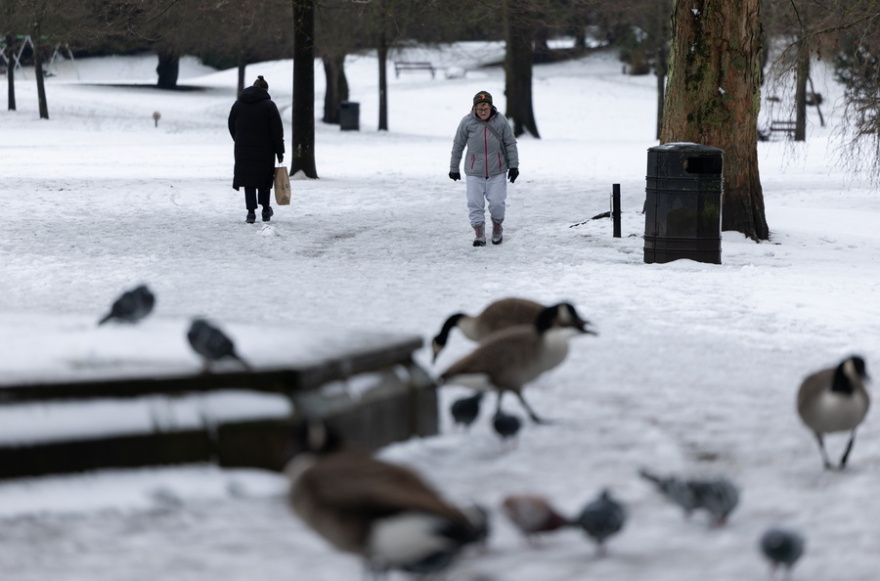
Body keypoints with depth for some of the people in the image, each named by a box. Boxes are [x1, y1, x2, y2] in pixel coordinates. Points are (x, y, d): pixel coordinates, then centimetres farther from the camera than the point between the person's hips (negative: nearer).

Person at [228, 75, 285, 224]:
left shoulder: (238, 104, 7)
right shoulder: (269, 105, -5)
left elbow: (232, 126, 14)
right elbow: (277, 131, -7)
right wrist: (279, 152, -2)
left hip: (243, 150, 2)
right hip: (265, 150, -2)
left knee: (248, 180, 1)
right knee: (264, 179, 11)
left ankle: (251, 212, -9)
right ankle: (266, 211, 20)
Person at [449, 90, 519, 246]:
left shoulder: (500, 121, -4)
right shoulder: (467, 122, -5)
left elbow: (511, 144, 4)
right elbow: (458, 145, 5)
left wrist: (513, 165, 0)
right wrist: (454, 168, 9)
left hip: (497, 171, 0)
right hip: (474, 172, 0)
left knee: (497, 203, -3)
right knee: (475, 204, -4)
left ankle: (497, 227, 24)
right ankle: (479, 234, 7)